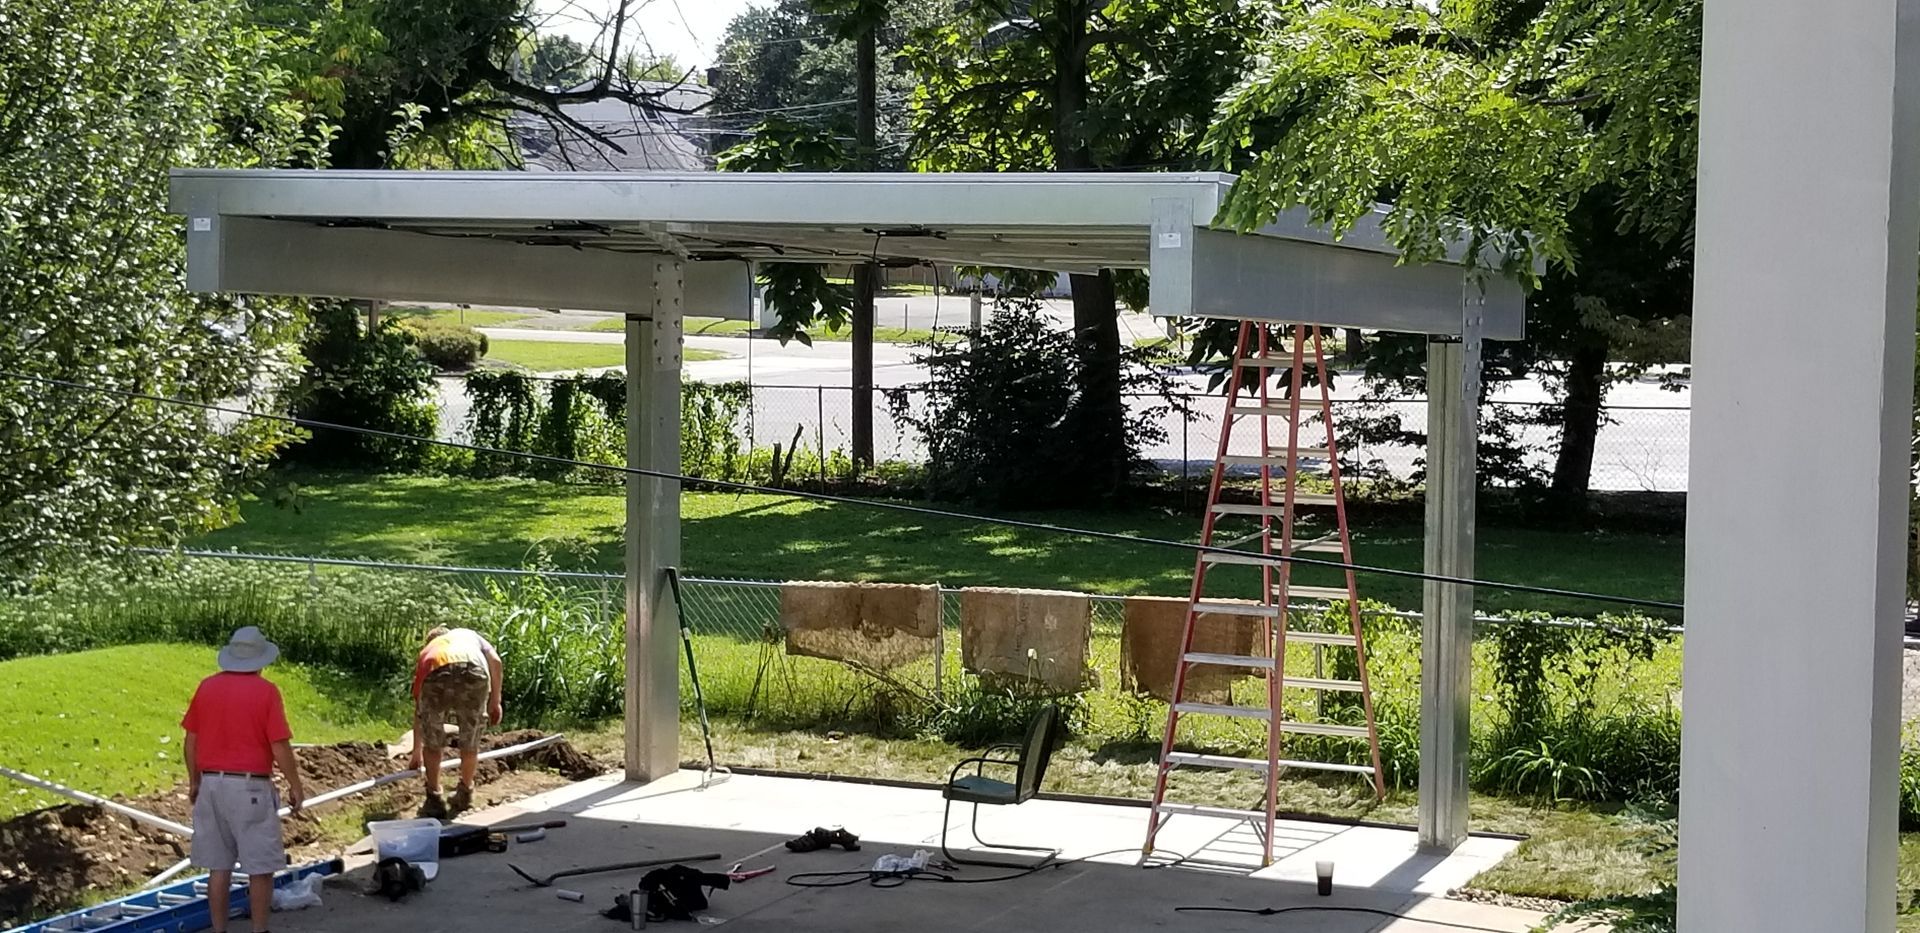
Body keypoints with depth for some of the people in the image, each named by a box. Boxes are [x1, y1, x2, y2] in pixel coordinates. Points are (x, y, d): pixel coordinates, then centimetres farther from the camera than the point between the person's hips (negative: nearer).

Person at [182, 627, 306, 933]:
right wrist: (295, 786, -1)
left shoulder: (207, 687, 4)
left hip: (211, 783, 5)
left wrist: (194, 781, 20)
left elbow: (191, 741, 8)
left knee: (218, 866, 9)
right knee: (260, 867, 3)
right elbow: (280, 747, -12)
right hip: (250, 787, -5)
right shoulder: (265, 691, -11)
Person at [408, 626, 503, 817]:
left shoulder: (426, 652, 41)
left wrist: (417, 750, 54)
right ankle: (465, 796, 36)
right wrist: (495, 701, 25)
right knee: (471, 742, 21)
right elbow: (495, 660, 21)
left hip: (436, 676, 0)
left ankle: (434, 801, 26)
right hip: (474, 672, 0)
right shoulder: (468, 634, 43)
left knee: (432, 743, 22)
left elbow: (418, 709, 45)